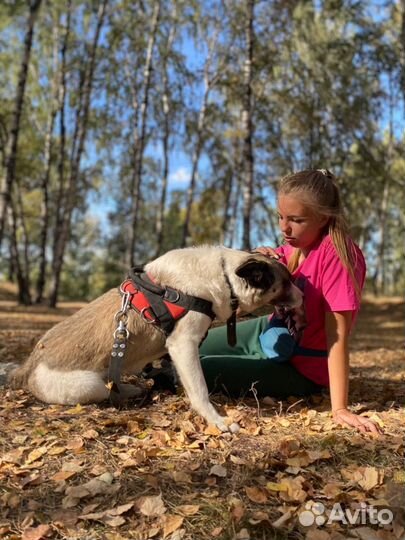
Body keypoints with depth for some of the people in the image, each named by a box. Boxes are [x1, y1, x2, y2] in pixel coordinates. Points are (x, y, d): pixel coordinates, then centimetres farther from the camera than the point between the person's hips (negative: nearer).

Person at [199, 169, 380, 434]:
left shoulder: (336, 253, -30)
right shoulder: (297, 244, -6)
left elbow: (337, 335, -31)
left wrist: (340, 408, -32)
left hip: (301, 369, -7)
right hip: (269, 332, 8)